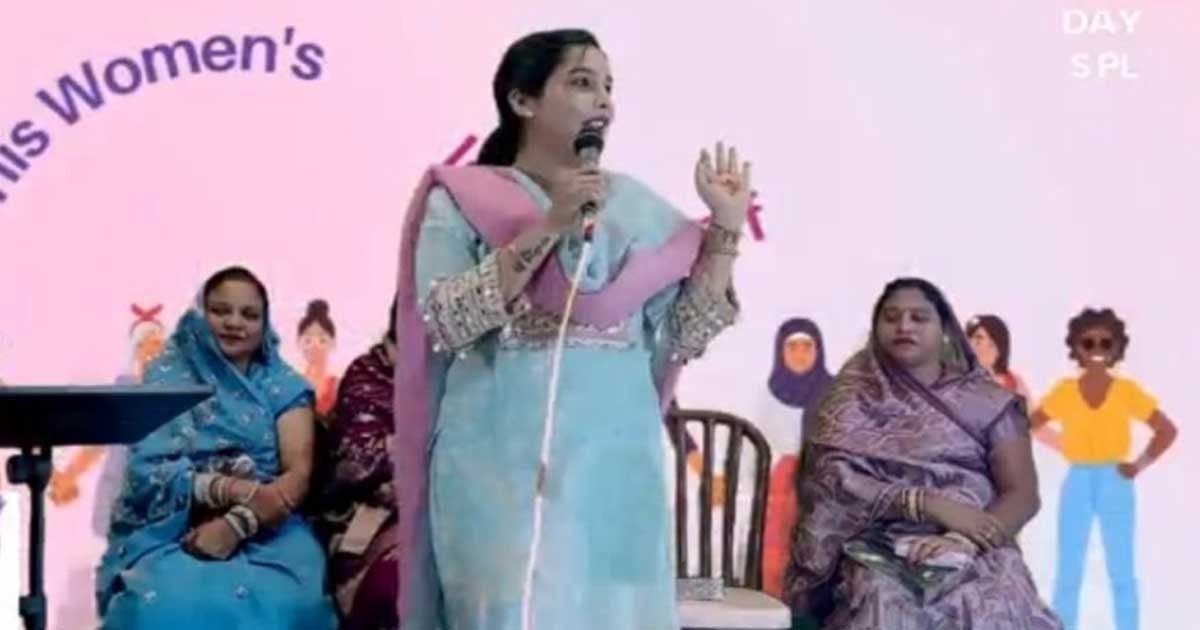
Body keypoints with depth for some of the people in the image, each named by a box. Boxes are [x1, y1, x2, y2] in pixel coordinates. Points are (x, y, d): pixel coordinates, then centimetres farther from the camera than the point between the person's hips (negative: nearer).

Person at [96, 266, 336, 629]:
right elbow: (148, 472, -4)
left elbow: (299, 473, -2)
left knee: (281, 601, -32)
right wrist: (236, 489, -18)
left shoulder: (284, 386, 10)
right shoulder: (167, 378, 8)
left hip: (263, 527, 1)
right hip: (173, 527, -1)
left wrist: (236, 524, -19)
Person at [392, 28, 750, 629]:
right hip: (506, 457, -3)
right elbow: (446, 321, -13)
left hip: (617, 457, 4)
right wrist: (546, 229, -16)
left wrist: (726, 228, 0)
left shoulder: (635, 205, 11)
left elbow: (684, 335, 7)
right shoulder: (461, 198, 2)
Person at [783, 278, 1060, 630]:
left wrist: (963, 540, -16)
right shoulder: (855, 396, 11)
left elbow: (1022, 494, 3)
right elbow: (834, 481, -3)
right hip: (884, 553, 0)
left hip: (977, 555, 1)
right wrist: (929, 504, -15)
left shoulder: (987, 401, 11)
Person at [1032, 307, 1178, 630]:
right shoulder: (1064, 392, 0)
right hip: (1078, 484, 1)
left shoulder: (1128, 391, -2)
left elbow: (1167, 430, 3)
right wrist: (1063, 446, -2)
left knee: (1122, 573, 5)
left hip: (1116, 484, 0)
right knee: (1068, 573, 4)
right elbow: (1031, 425, 8)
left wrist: (1140, 465, -4)